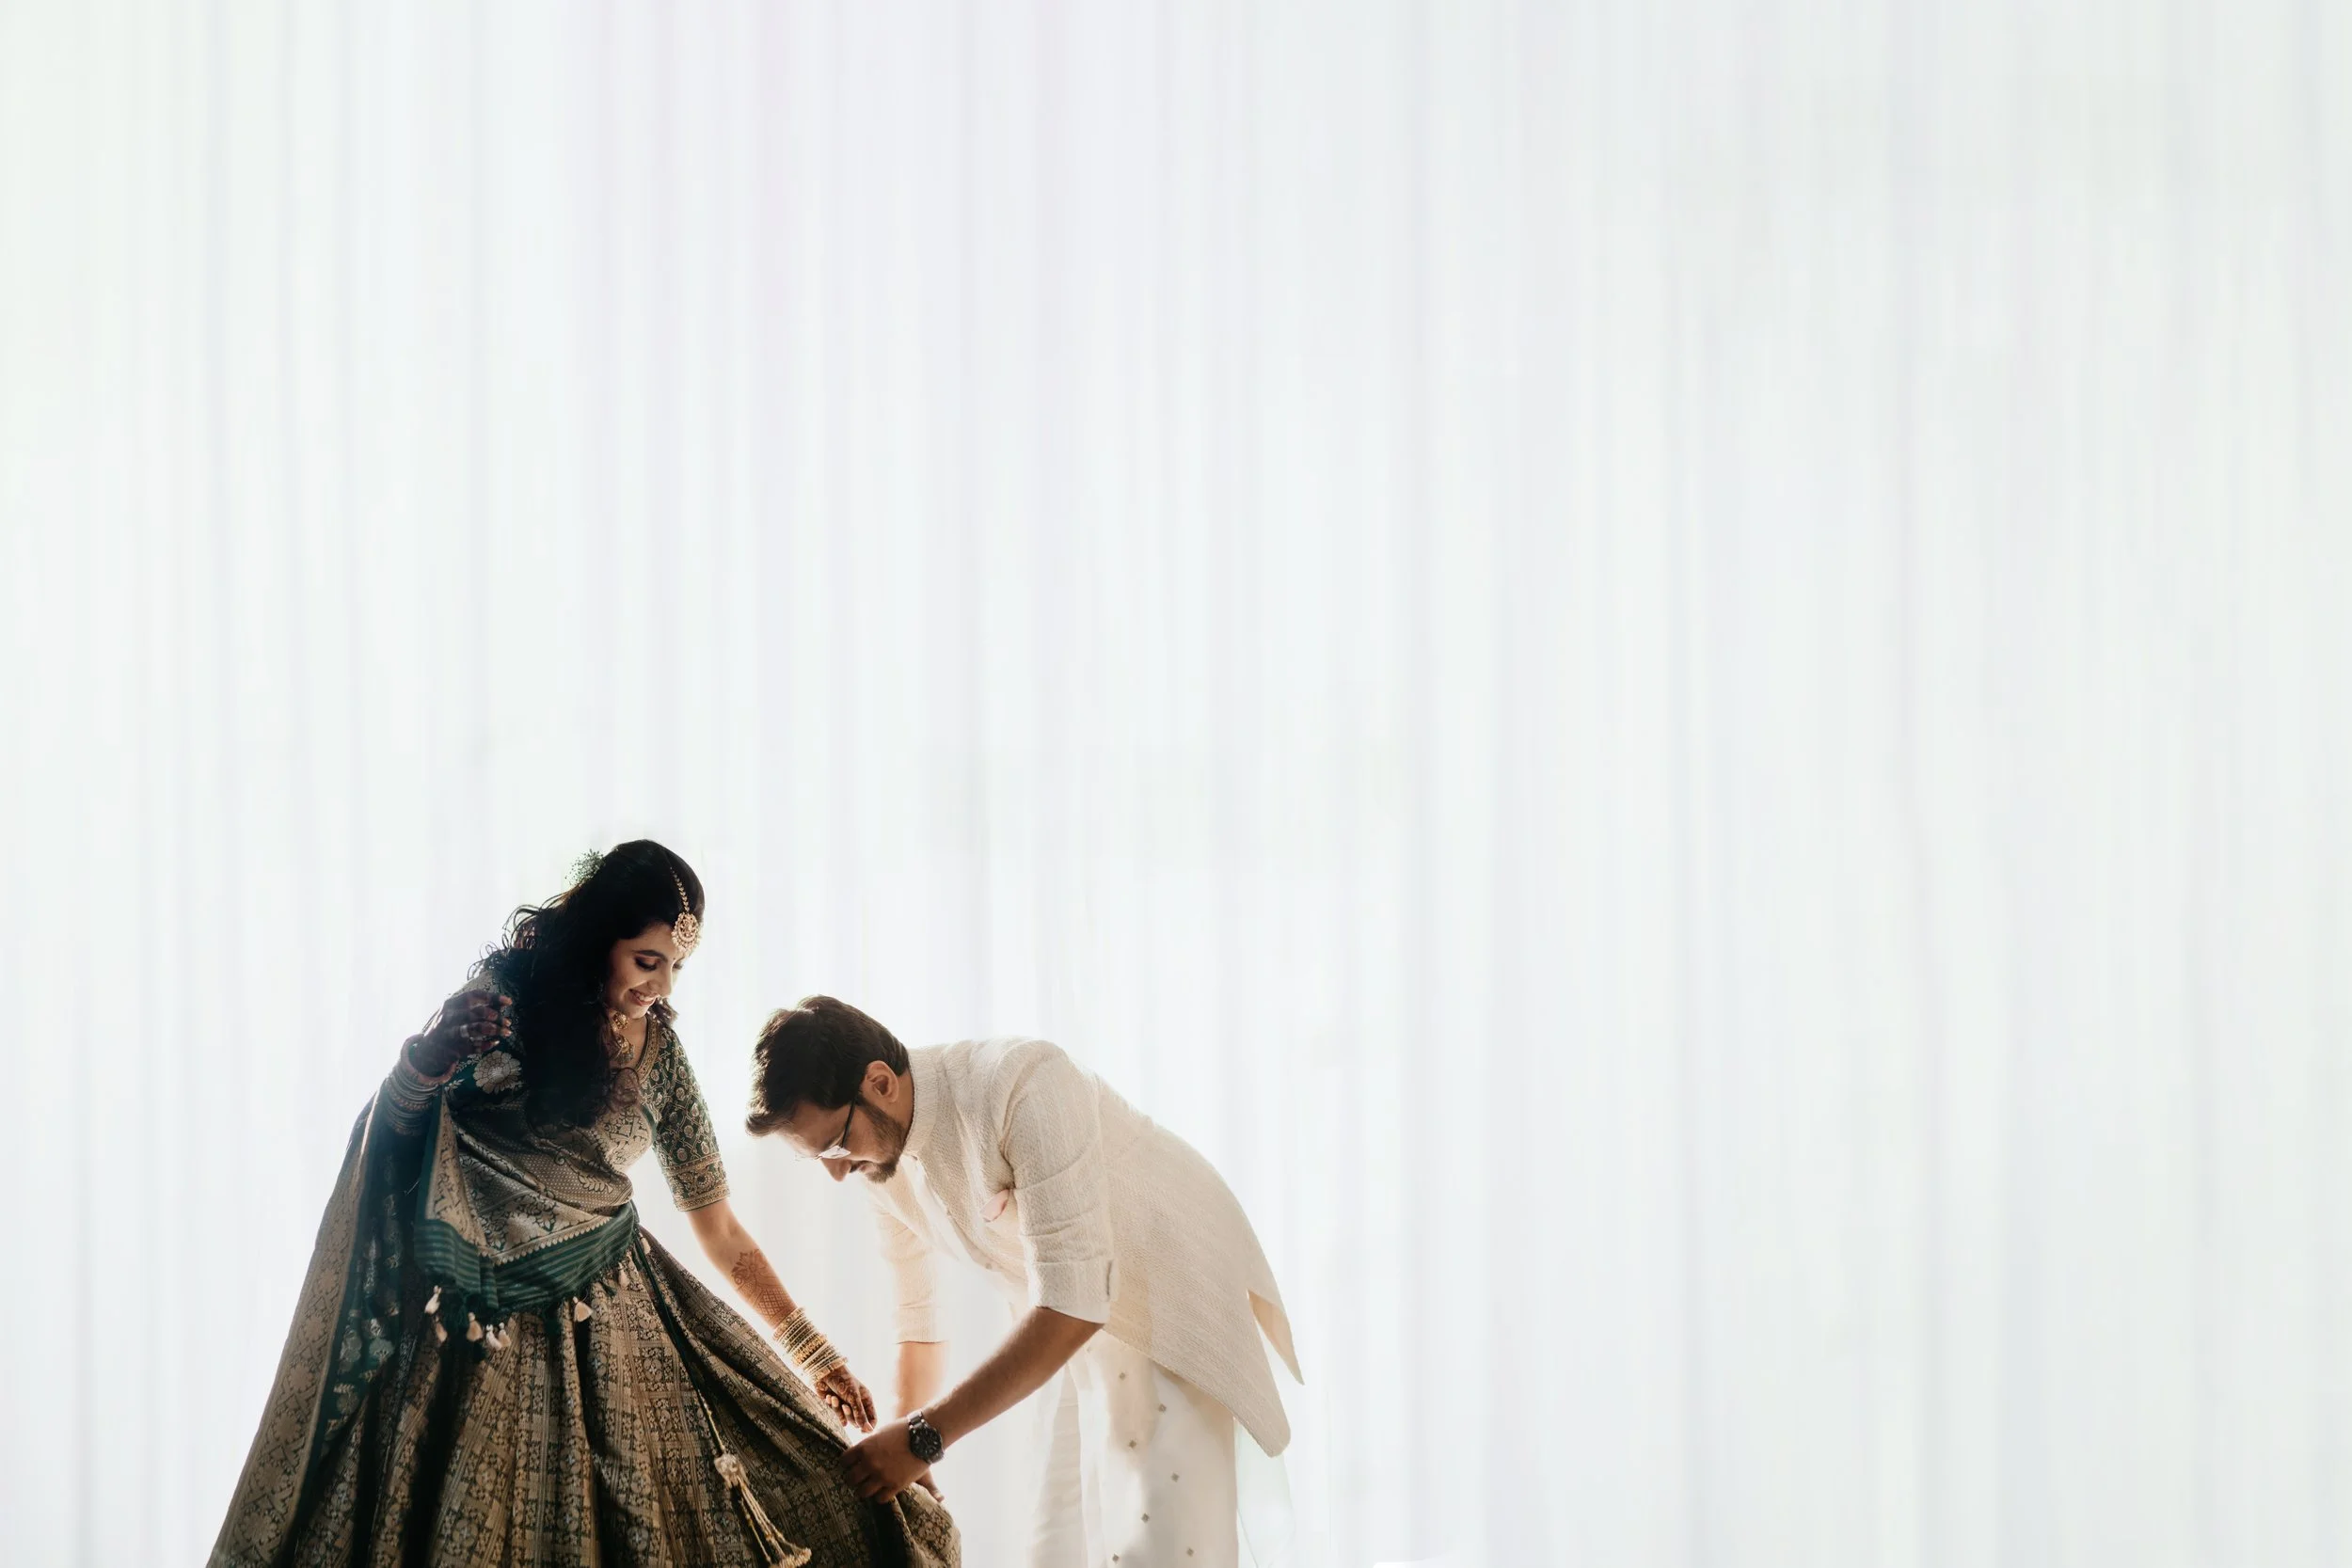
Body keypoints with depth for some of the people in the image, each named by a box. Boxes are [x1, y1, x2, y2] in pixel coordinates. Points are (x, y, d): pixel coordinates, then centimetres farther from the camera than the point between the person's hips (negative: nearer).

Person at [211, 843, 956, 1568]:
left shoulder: (659, 1051, 3)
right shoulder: (505, 1001, -9)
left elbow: (719, 1230, 11)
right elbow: (393, 1123, -6)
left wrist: (811, 1351, 11)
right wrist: (430, 1058, -29)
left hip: (607, 1307, 4)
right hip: (491, 1314, -3)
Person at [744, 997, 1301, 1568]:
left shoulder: (1024, 1084, -31)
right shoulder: (882, 1157, -7)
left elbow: (1073, 1302, -35)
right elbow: (916, 1315, 8)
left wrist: (927, 1437, -33)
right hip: (1087, 1329, 7)